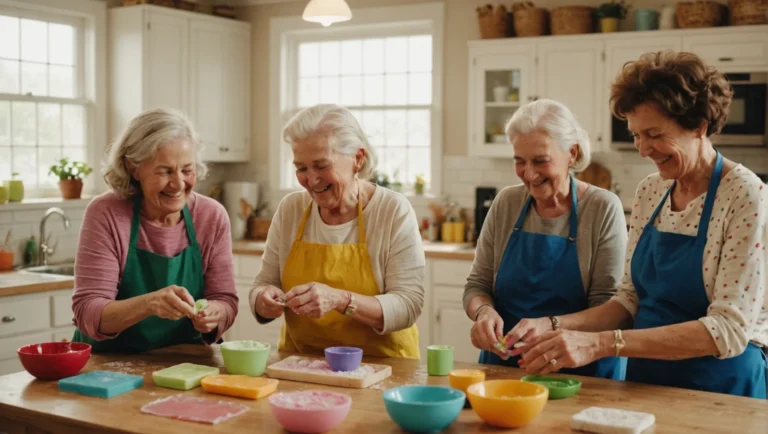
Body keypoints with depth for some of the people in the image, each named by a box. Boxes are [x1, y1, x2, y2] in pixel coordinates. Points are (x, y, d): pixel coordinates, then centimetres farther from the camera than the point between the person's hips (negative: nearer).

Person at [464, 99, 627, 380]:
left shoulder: (603, 209, -5)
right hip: (504, 365, 3)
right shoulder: (506, 204, 5)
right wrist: (484, 312, -13)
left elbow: (608, 309, -7)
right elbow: (477, 285, 9)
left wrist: (551, 324, -24)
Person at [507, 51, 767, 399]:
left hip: (720, 392, -5)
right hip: (645, 382, 5)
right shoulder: (649, 192, 1)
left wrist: (603, 343, -31)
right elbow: (631, 301, 5)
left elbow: (729, 330, -24)